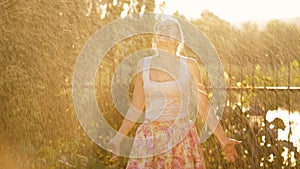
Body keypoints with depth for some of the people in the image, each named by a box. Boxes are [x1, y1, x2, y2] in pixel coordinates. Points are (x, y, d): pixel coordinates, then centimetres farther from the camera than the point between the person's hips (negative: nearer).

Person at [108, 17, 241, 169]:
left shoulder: (188, 65, -3)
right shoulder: (144, 65, 3)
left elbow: (203, 106, 1)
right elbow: (136, 107, 10)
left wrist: (223, 140, 1)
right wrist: (118, 138, 10)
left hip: (181, 140, -2)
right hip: (149, 140, 2)